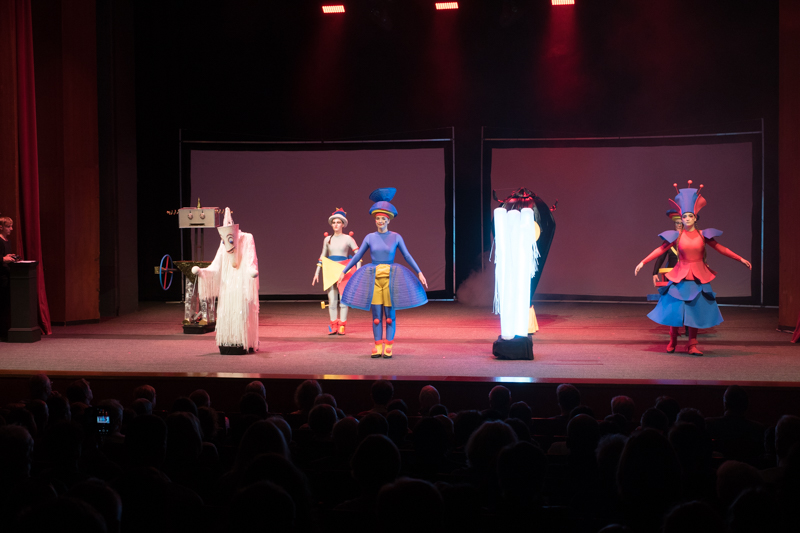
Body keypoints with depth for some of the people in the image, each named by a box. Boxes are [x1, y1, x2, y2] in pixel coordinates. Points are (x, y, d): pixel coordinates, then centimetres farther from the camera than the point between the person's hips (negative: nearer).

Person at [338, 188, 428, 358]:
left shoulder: (396, 237, 3)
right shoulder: (369, 237, 6)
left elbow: (407, 256, 5)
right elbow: (357, 256, 11)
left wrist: (419, 273, 0)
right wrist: (344, 272, 10)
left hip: (390, 277, -1)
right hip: (373, 277, 1)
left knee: (389, 315, -2)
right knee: (376, 315, 1)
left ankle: (388, 347, 4)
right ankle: (378, 347, 6)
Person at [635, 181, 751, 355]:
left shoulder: (703, 235, 1)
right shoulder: (677, 236, -1)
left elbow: (721, 248, 6)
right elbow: (660, 250, 1)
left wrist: (741, 259, 6)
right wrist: (643, 262, -4)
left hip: (698, 278, 1)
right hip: (680, 276, -1)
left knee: (696, 310, 1)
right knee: (675, 309, 0)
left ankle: (692, 344, 9)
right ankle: (672, 342, 19)